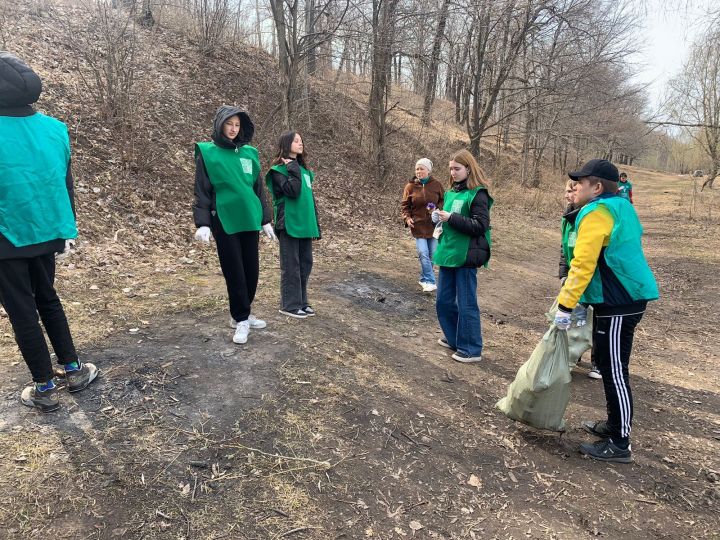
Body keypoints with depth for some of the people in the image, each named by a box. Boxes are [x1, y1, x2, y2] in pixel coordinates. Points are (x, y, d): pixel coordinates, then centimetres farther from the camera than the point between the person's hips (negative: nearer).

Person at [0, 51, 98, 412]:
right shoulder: (55, 129, -3)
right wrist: (69, 228, 15)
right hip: (46, 233, 5)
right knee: (48, 300, 22)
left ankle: (44, 388, 18)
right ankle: (73, 369, 27)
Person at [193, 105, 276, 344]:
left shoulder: (249, 153, 10)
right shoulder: (208, 153, -1)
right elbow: (202, 192, -3)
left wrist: (265, 220, 12)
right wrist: (202, 223, -12)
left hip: (249, 220, 4)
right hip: (225, 221, -4)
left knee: (252, 270, 8)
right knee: (234, 272, 0)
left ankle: (241, 314, 25)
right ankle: (241, 319, 13)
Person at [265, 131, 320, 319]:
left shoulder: (304, 169, 15)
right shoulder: (278, 170, -6)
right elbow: (293, 191, -22)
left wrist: (316, 224, 15)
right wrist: (293, 169, -14)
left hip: (305, 225, 7)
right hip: (289, 225, -7)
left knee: (305, 264, 11)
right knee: (291, 266, -1)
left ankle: (301, 301, 22)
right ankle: (290, 304, 7)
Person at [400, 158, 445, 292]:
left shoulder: (437, 185, -1)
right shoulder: (410, 186, -2)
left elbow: (444, 200, 7)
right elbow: (404, 205, 3)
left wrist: (438, 209, -13)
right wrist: (407, 218, -13)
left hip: (433, 225, 2)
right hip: (418, 225, -2)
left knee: (432, 254, 8)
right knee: (423, 254, -10)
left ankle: (424, 279, 27)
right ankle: (430, 281, -3)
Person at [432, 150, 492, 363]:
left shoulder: (478, 194, -11)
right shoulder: (451, 192, 11)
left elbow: (480, 226, -18)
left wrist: (451, 218, -21)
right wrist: (440, 217, 1)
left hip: (466, 257, -8)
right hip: (448, 253, 8)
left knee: (466, 304, 1)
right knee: (444, 301, 15)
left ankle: (471, 350, 14)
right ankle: (454, 338, 33)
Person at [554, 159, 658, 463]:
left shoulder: (597, 213, -16)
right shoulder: (620, 208, 16)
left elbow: (583, 264, -22)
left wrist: (565, 305, -18)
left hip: (619, 303, -10)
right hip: (627, 296, 10)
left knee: (614, 371, -3)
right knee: (609, 366, 19)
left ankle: (619, 445, 7)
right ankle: (615, 425, 31)